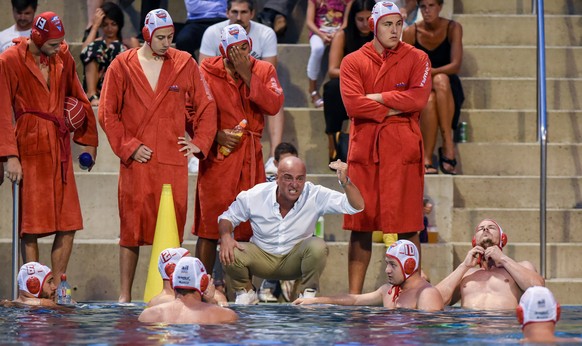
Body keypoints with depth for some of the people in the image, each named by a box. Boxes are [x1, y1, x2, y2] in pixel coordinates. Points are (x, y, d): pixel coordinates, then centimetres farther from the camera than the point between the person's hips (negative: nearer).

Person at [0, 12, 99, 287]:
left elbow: (78, 99, 19)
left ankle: (57, 288, 9)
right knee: (31, 226, -4)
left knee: (68, 224, 1)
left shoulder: (62, 57, 8)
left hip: (59, 147, 5)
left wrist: (87, 140, 20)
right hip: (30, 148, -5)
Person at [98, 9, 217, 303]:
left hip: (173, 159, 1)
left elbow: (205, 106, 15)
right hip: (136, 159, -1)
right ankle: (125, 294, 3)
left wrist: (199, 141, 6)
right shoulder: (122, 66, 4)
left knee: (173, 223, -1)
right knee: (132, 224, -2)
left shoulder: (184, 64, 8)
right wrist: (128, 147, -4)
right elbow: (107, 113, 4)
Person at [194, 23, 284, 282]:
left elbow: (274, 105, -10)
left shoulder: (263, 71, 7)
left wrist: (248, 76, -14)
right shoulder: (208, 73, 0)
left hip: (251, 155, 3)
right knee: (210, 225, -4)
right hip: (218, 156, -3)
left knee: (250, 226, 3)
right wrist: (216, 136, -11)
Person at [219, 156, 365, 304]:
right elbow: (227, 217, 0)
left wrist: (345, 181, -41)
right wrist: (226, 236, -24)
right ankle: (246, 292, 5)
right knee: (231, 254, -29)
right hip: (262, 256, 1)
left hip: (295, 259, -1)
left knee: (318, 247, -32)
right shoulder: (255, 196, -15)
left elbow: (357, 206, -21)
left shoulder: (315, 196, -18)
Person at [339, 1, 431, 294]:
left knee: (408, 225, -1)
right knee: (361, 225, 2)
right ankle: (354, 294, 5)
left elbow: (419, 97, -9)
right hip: (364, 149, 1)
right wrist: (391, 111, -9)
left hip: (403, 150, 0)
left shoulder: (416, 59, 7)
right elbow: (352, 103, -7)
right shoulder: (353, 62, 7)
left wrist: (377, 98, -7)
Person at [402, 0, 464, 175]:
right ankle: (426, 159, -37)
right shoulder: (410, 33, -2)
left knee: (440, 80, -37)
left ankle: (447, 146, -39)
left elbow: (456, 65, -14)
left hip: (448, 88, 0)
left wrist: (431, 72, -29)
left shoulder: (453, 28, -4)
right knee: (428, 100, -36)